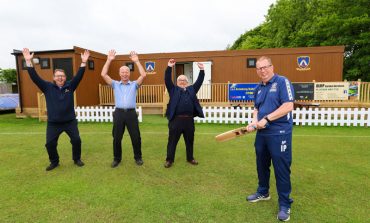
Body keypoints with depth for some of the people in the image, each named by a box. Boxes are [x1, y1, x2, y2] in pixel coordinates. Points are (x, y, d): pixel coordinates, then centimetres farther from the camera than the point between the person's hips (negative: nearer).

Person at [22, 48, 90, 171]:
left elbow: (79, 76, -9)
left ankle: (77, 159, 23)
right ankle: (54, 162, 27)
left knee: (76, 140, 1)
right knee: (50, 144, 3)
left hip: (70, 121, 0)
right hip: (53, 123, 1)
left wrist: (84, 62, -19)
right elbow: (35, 78, -7)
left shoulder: (70, 86, 1)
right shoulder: (48, 87, 1)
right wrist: (28, 61, -16)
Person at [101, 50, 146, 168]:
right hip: (119, 113, 1)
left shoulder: (134, 84, 8)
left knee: (136, 137, 5)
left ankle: (138, 157, 24)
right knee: (116, 138, 9)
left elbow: (143, 75, -7)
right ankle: (117, 158, 27)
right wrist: (109, 60, -2)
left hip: (131, 113, -1)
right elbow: (103, 75, 1)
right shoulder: (115, 84, 11)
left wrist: (137, 61, -7)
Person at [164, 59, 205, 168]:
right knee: (172, 141, 4)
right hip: (176, 120, -3)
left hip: (189, 120, 3)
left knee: (190, 141, 15)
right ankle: (169, 160, 17)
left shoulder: (191, 89, 16)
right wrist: (169, 67, -11)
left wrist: (202, 70, 2)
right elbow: (167, 80, -2)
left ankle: (190, 158, 31)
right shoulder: (173, 89, 8)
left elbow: (199, 81, 12)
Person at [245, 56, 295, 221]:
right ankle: (263, 192, 39)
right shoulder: (258, 88, 12)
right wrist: (254, 122, -2)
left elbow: (288, 106, -20)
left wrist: (266, 119, -19)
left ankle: (284, 205, 18)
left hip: (279, 133, -7)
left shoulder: (282, 82, -10)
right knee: (261, 164, 18)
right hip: (262, 133, 7)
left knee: (281, 168, 2)